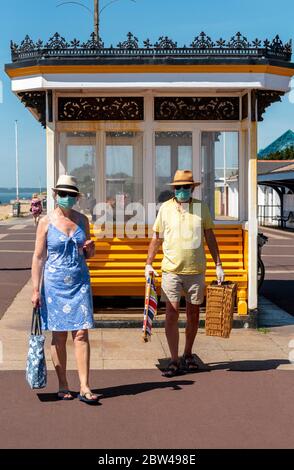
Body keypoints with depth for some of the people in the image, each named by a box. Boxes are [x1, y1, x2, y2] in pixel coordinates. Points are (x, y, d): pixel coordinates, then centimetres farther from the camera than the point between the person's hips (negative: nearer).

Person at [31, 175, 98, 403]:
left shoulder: (82, 220, 8)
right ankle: (63, 386, 17)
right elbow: (38, 257, -2)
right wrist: (36, 290, -6)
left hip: (80, 282, 2)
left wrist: (90, 249, -5)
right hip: (55, 284, -2)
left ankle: (85, 388, -2)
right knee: (59, 335, 4)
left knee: (82, 333, -4)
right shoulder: (46, 222, -2)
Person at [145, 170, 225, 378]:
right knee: (172, 315, -6)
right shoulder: (165, 208, 2)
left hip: (196, 270, 1)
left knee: (193, 315, 11)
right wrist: (148, 264, 3)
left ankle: (188, 355, 27)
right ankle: (175, 361, 1)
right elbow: (156, 238, 8)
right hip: (171, 270, -1)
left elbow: (210, 237, 9)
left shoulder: (202, 207, 4)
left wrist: (218, 265, 7)